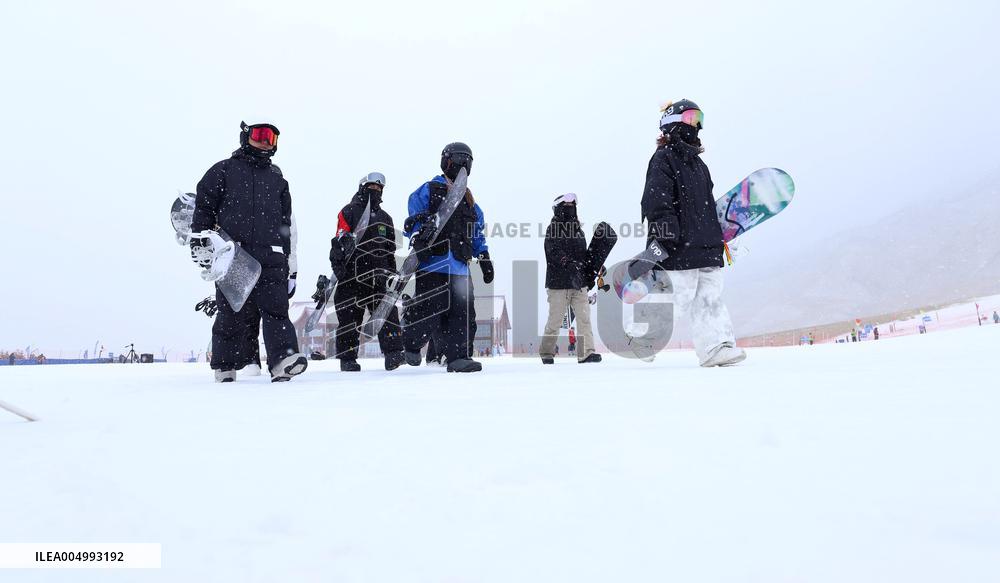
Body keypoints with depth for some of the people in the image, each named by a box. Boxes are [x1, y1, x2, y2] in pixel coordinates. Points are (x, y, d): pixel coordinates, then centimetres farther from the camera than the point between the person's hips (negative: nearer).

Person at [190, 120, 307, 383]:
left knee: (276, 308, -14)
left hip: (271, 258, 2)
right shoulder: (223, 171, 12)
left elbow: (286, 224, 24)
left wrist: (290, 266, 19)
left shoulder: (277, 178, 23)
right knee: (232, 314, -1)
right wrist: (200, 242, -3)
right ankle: (224, 366, 12)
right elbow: (203, 208, 10)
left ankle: (284, 359, -26)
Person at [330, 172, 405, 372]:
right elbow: (340, 240, -4)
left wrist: (393, 275, 21)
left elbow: (390, 250, 26)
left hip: (378, 275, 4)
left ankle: (393, 353, -16)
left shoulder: (385, 218, 23)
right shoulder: (349, 211, 6)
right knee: (349, 317, 0)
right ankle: (347, 359, 9)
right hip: (351, 274, -4)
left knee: (387, 310, -12)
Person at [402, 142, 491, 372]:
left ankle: (459, 356, 2)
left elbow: (477, 232, 26)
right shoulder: (430, 190, 4)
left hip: (460, 267, 6)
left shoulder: (468, 199, 23)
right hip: (433, 263, -6)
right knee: (429, 310, -5)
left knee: (463, 312, -2)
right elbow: (413, 222, -2)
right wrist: (419, 236, -19)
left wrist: (484, 258, 19)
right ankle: (410, 344, 19)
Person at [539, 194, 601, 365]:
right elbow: (555, 253, -19)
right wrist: (570, 264, -30)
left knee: (584, 317, -3)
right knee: (555, 320, 1)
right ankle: (546, 352, 16)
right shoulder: (553, 229, -5)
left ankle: (586, 352, -4)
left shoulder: (578, 229, 17)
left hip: (579, 283, 6)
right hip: (558, 282, -6)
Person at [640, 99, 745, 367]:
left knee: (711, 295, 3)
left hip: (706, 244, 8)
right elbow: (657, 201, -15)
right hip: (679, 246, -8)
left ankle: (723, 344, 1)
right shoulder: (663, 158, -4)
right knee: (687, 298, -5)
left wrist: (721, 235, 28)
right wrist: (663, 233, -23)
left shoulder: (696, 162, 23)